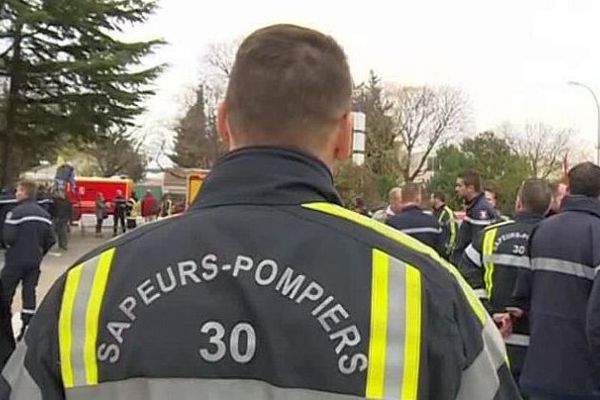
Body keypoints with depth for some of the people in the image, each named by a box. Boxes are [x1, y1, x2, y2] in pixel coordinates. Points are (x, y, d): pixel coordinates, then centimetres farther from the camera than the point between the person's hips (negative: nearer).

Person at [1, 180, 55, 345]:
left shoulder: (16, 212, -16)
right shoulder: (44, 214, 4)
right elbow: (51, 239, 5)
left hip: (16, 260, -6)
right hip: (34, 261, 6)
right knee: (29, 292, 9)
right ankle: (27, 327, 8)